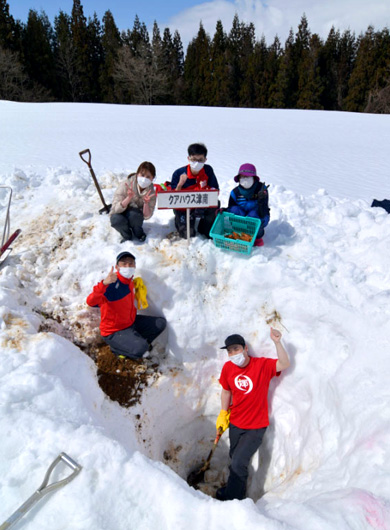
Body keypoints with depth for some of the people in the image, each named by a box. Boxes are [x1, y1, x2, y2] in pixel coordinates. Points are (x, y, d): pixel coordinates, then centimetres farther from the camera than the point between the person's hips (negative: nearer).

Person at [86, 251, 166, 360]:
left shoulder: (130, 281, -1)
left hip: (131, 322, 8)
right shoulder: (112, 284, -28)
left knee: (161, 323, 6)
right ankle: (117, 348, 2)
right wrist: (104, 283, -59)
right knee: (141, 349, -28)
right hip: (114, 332, -8)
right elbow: (91, 302, -44)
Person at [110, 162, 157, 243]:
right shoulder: (126, 185, -23)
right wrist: (129, 198, -43)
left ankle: (139, 234, -3)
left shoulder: (151, 192, -15)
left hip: (135, 216, 1)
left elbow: (147, 216, -17)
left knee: (133, 214, -35)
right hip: (120, 214, -1)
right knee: (116, 219, -36)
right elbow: (116, 209, -28)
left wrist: (146, 203, -36)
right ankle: (127, 236, -3)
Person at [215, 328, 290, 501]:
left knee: (238, 463, -6)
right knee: (235, 461, 21)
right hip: (235, 423, 4)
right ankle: (239, 492, 50)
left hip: (256, 427, -4)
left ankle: (230, 497, 20)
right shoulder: (228, 368, -8)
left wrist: (277, 342, -45)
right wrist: (223, 414, 7)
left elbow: (285, 364, -34)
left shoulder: (262, 364, -19)